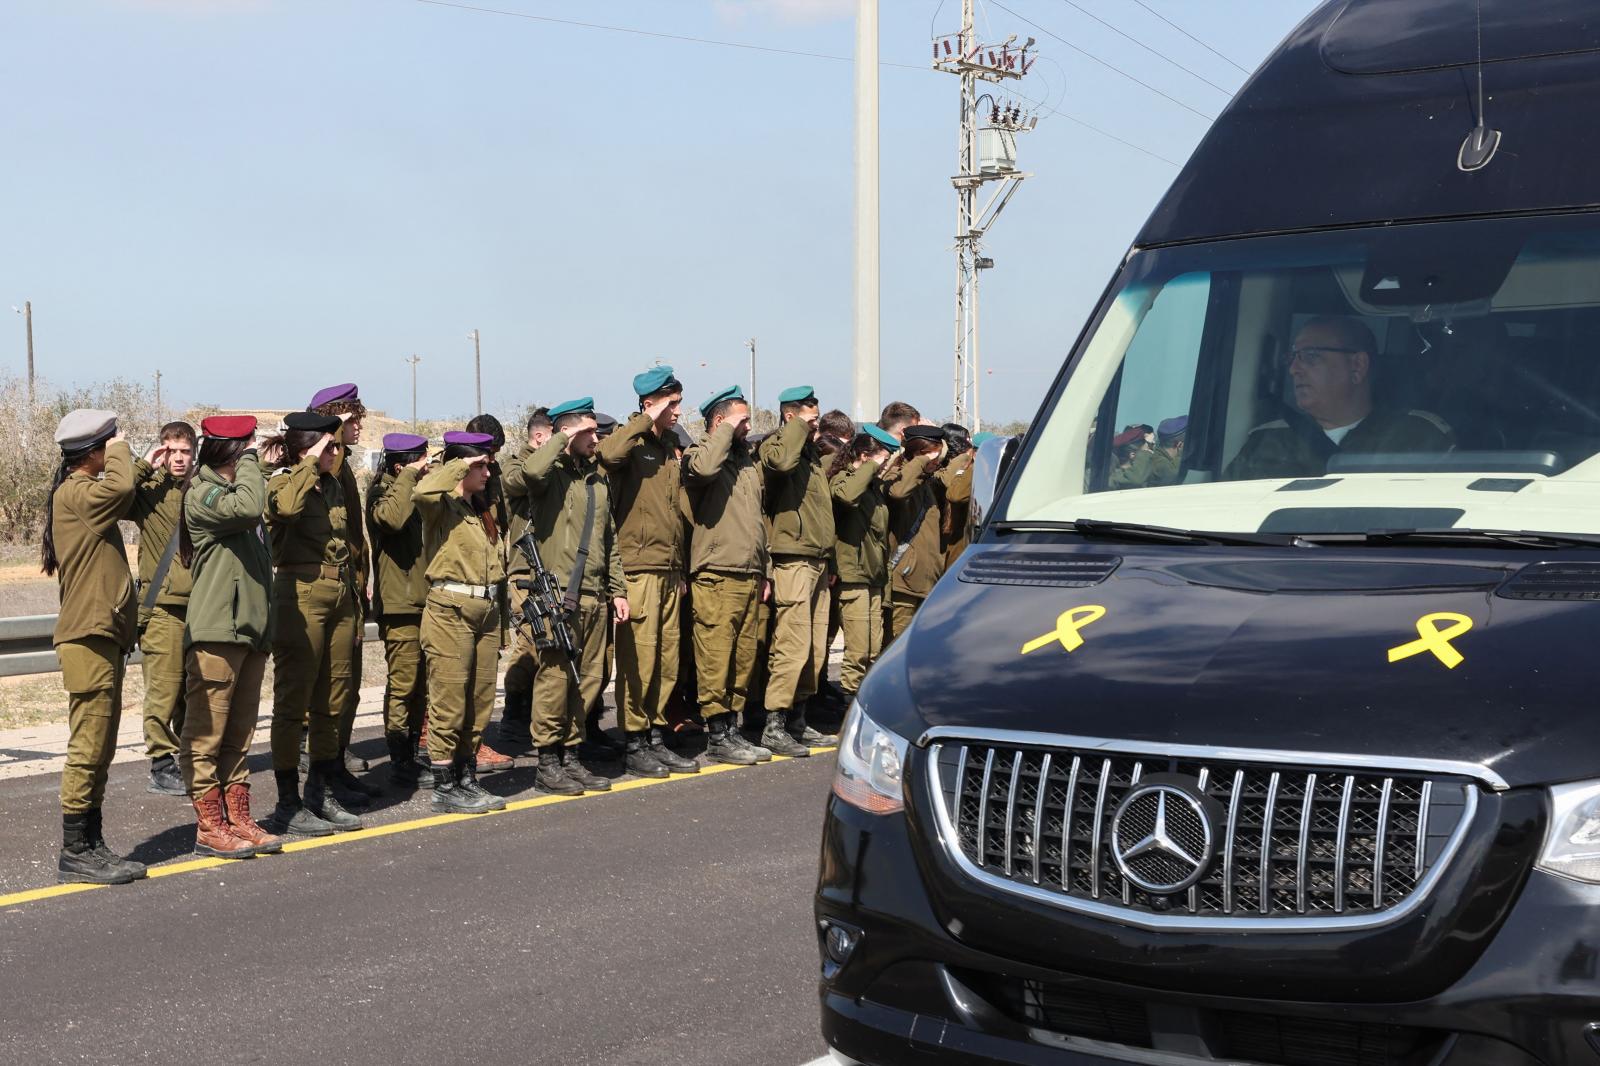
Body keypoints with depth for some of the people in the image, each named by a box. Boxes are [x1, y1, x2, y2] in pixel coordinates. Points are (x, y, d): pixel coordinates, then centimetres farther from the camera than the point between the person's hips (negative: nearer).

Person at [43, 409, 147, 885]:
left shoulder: (87, 493, 18)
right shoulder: (75, 493, -13)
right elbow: (119, 489, -29)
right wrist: (120, 452, -16)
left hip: (104, 636, 11)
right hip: (88, 637, -11)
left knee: (98, 749, 13)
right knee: (88, 747, -8)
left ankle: (91, 845, 19)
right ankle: (75, 854, -4)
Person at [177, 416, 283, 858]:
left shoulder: (232, 492, 21)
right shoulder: (203, 495, -8)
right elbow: (248, 507, -28)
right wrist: (249, 458, -14)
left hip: (250, 629, 9)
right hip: (216, 631, -9)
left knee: (238, 735, 12)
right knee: (206, 735, -3)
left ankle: (238, 819, 16)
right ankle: (209, 827, -1)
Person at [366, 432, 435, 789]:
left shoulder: (418, 492, 19)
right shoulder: (383, 493, -6)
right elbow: (392, 518, -29)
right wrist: (409, 477, -21)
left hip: (423, 600, 9)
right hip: (400, 603, -9)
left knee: (421, 684, 13)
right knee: (403, 684, -7)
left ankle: (410, 756, 21)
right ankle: (399, 761, -2)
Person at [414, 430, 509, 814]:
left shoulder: (482, 509, 19)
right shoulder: (441, 505, -5)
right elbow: (424, 490, -31)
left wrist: (498, 615, 20)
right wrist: (461, 465, -17)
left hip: (486, 610, 8)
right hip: (451, 611, -8)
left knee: (480, 702, 10)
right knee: (449, 703, -4)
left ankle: (466, 780, 19)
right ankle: (445, 788, 1)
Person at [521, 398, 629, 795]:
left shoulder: (598, 479, 19)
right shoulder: (552, 473, -3)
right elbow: (532, 469, -30)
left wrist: (617, 589, 19)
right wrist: (563, 439, -14)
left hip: (594, 597, 7)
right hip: (558, 594, -7)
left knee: (588, 680, 9)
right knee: (555, 677, -7)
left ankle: (571, 757, 18)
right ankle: (547, 763, 0)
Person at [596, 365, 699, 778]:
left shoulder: (671, 446, 18)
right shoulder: (633, 444, -5)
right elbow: (609, 453, -32)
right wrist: (646, 421, -20)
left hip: (669, 569, 8)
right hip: (638, 567, -7)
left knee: (667, 659, 10)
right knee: (638, 658, -5)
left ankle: (656, 738, 18)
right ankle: (634, 744, 2)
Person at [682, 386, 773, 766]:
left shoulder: (747, 460, 21)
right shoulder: (700, 455, -3)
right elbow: (704, 468, -31)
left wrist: (764, 571, 22)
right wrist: (727, 430, -16)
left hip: (748, 577, 8)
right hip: (716, 576, -8)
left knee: (743, 659, 11)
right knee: (715, 660, -6)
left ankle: (732, 729, 19)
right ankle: (718, 737, 0)